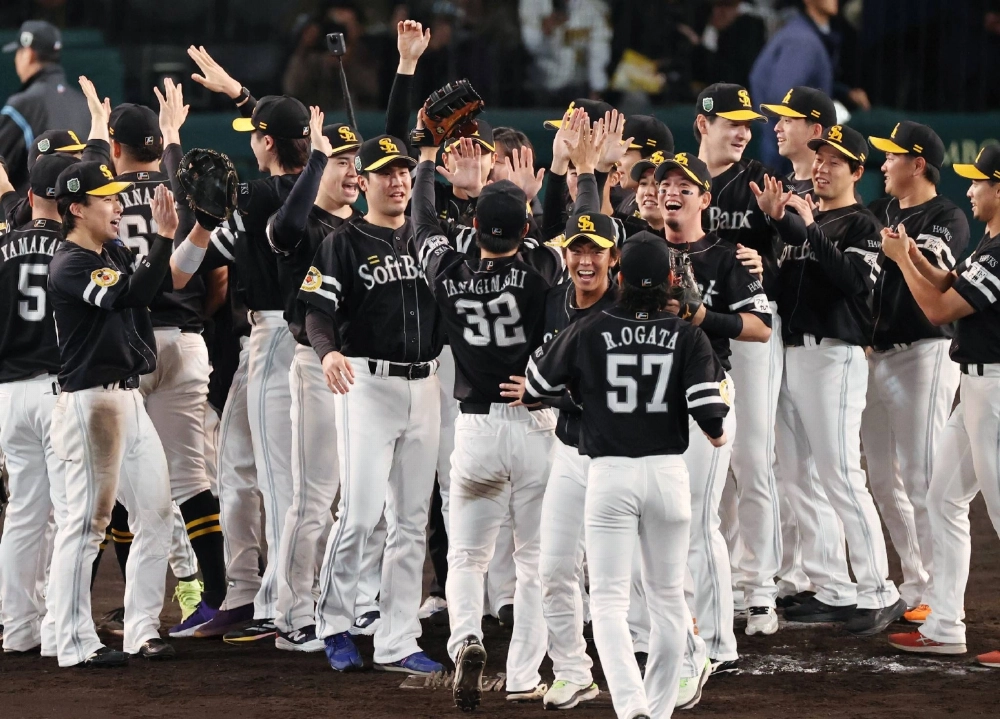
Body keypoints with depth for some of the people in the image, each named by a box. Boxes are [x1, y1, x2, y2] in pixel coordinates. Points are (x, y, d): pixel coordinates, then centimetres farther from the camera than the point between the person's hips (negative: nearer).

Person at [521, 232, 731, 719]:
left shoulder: (588, 332, -2)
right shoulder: (688, 337, -1)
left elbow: (534, 387, 8)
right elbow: (709, 412, -10)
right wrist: (719, 435, 11)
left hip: (609, 475, -2)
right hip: (668, 473, 2)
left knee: (609, 600, -2)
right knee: (668, 598, 16)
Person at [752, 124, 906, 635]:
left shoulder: (860, 224, -3)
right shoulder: (800, 220, 20)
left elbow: (853, 280, -19)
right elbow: (783, 282, 11)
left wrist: (807, 228, -20)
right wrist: (777, 222, -1)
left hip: (836, 356, -8)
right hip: (793, 355, 8)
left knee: (840, 477, -13)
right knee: (802, 479, 7)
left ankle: (879, 594, -10)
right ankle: (834, 593, 12)